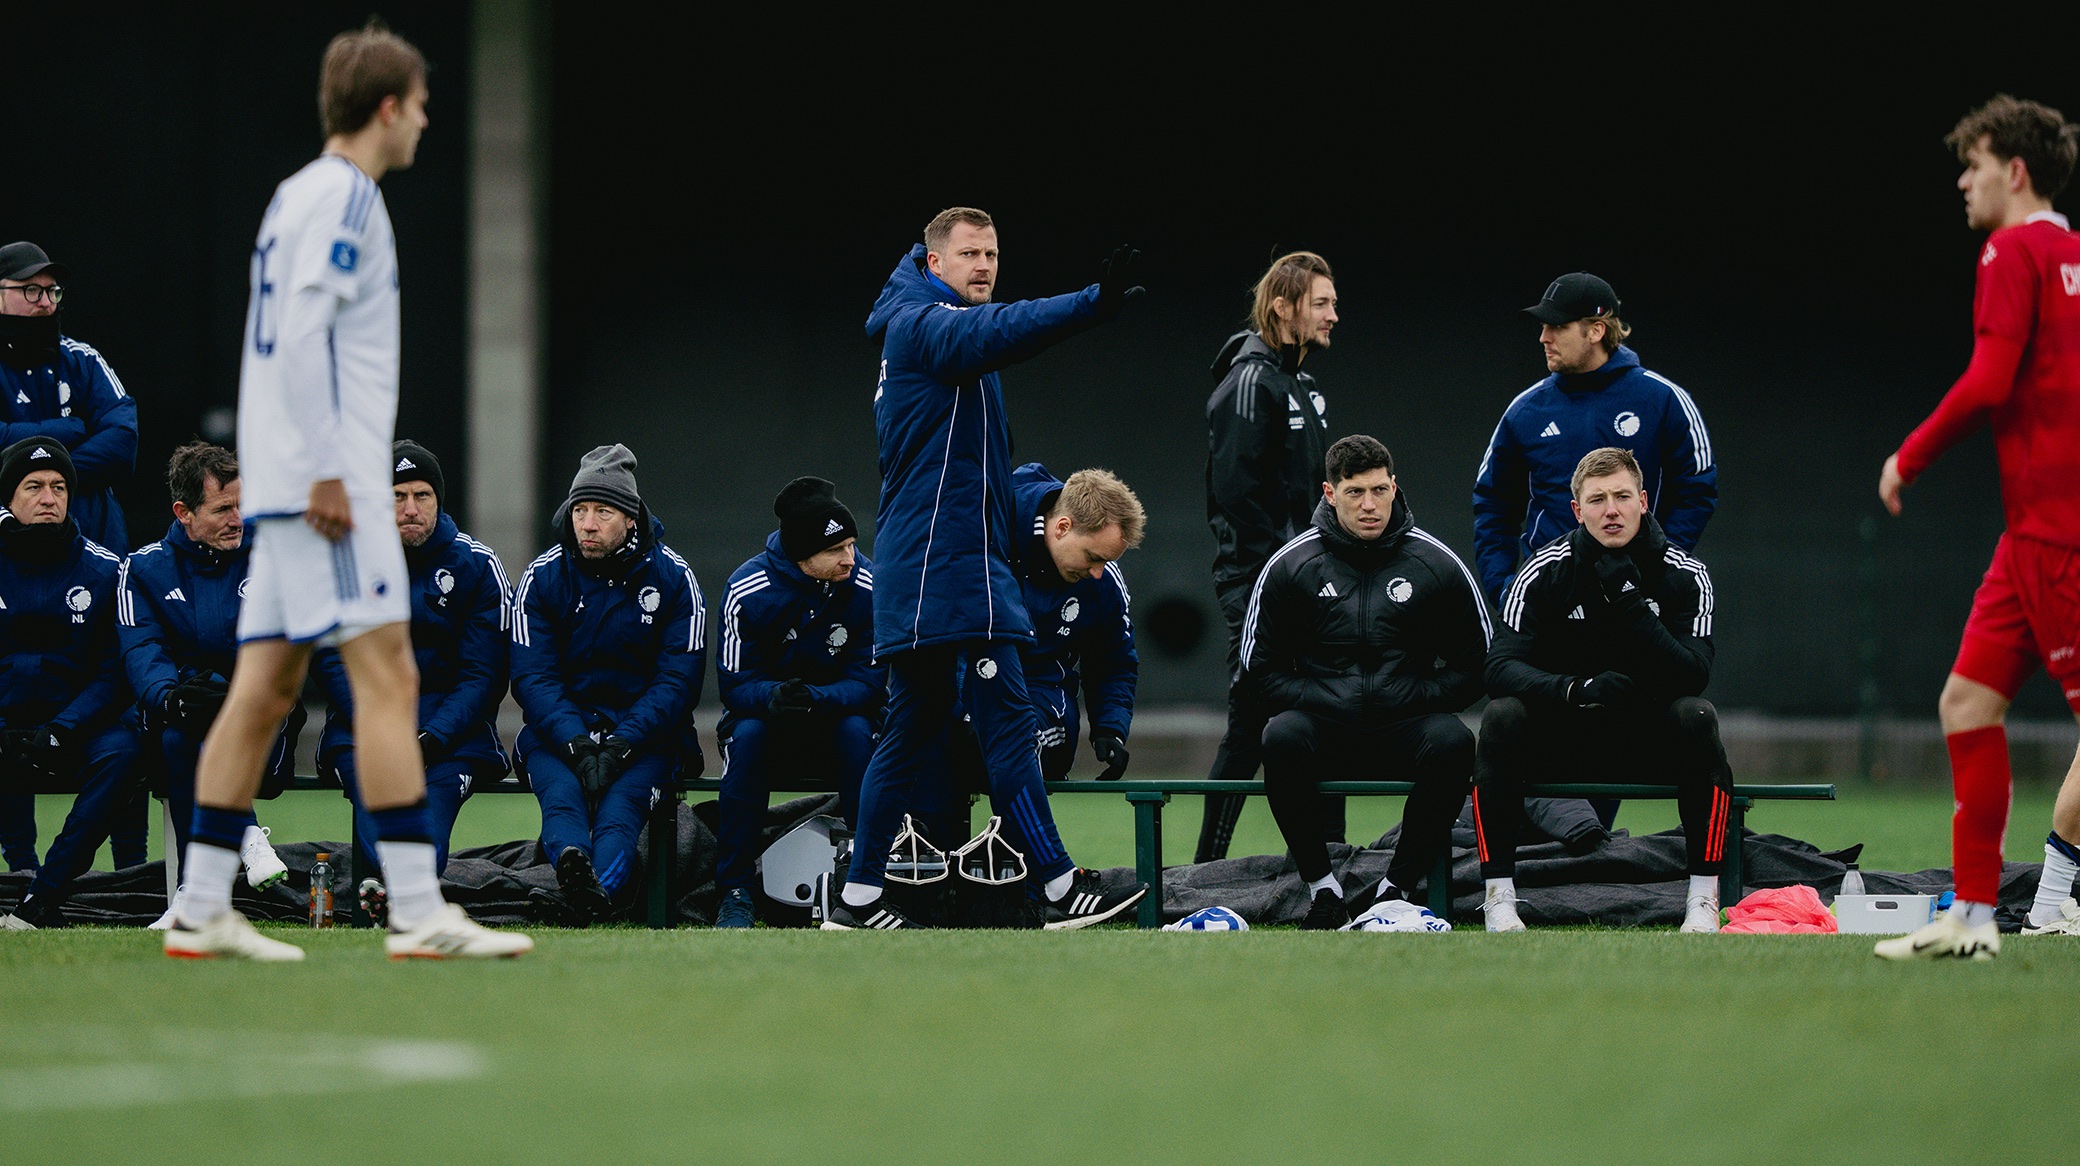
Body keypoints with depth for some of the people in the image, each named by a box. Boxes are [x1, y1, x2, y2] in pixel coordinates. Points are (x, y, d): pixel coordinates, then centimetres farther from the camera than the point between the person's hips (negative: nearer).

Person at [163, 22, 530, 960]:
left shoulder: (302, 196, 19)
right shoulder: (343, 196, -10)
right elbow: (301, 335, -18)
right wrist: (324, 472, -20)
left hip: (291, 488, 10)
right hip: (328, 485, -10)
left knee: (265, 688, 7)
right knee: (387, 676, -11)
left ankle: (203, 912, 6)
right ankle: (417, 911, -15)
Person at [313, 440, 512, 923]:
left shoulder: (475, 565, 5)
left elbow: (483, 674, -1)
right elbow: (333, 660, -1)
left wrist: (433, 737, -17)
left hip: (451, 724, 0)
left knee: (439, 781, -32)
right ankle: (384, 884, -56)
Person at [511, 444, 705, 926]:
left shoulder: (672, 577, 0)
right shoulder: (542, 577, 1)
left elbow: (678, 681, -5)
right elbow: (533, 677, -5)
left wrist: (623, 743, -20)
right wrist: (576, 744, -23)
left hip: (643, 733, -1)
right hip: (558, 729, 1)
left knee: (620, 801, -33)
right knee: (562, 795, -33)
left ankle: (600, 889, -62)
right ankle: (575, 870, -64)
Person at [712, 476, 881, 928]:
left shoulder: (866, 586, -16)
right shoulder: (748, 590, -17)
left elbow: (868, 682, -15)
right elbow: (736, 684, -16)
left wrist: (815, 699, -36)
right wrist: (773, 697, -40)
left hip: (835, 710, 0)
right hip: (764, 711, 0)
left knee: (857, 730, -33)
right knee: (748, 733, -33)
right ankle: (736, 890, -28)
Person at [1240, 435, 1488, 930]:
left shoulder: (1437, 564, 3)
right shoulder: (1291, 565, 2)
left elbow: (1476, 666, 8)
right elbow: (1261, 668, 7)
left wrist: (1419, 696, -9)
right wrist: (1317, 699, -10)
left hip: (1404, 726, 0)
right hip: (1324, 725, 0)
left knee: (1452, 741, -33)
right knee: (1282, 737, -34)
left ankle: (1397, 886, -20)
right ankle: (1321, 887, -20)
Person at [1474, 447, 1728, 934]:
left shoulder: (1685, 575, -8)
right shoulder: (1544, 572, -8)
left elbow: (1692, 674, -20)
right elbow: (1502, 665, -17)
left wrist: (1629, 601, -28)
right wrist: (1577, 689, -36)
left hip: (1649, 742, 0)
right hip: (1561, 739, 0)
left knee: (1696, 716, -31)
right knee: (1501, 716, -29)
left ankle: (1704, 898, -28)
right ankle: (1499, 894, -26)